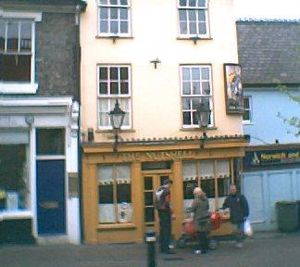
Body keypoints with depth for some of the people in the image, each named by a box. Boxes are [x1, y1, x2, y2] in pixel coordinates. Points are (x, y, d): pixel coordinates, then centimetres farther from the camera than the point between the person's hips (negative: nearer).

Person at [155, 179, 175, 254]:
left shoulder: (158, 190, 13)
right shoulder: (167, 190, -13)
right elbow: (168, 203, -17)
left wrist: (159, 210, 20)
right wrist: (172, 213, -15)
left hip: (160, 211, 9)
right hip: (165, 212, -9)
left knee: (162, 229, 12)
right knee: (167, 229, -6)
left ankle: (162, 247, 16)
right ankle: (167, 248, -7)